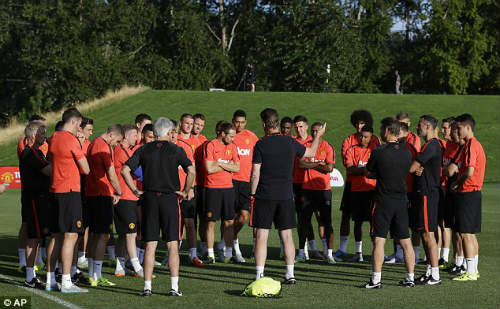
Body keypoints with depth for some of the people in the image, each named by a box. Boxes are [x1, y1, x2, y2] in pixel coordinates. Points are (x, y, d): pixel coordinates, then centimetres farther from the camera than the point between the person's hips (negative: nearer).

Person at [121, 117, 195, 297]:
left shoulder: (144, 150, 5)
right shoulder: (176, 150, -1)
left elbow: (125, 170, -1)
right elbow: (191, 171, -12)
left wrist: (136, 191, 5)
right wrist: (185, 192, 0)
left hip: (149, 198, 2)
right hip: (169, 198, -2)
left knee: (150, 246, 5)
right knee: (172, 245, 3)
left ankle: (147, 287, 3)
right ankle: (174, 287, -1)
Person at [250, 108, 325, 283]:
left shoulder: (261, 144, -7)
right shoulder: (290, 142, 3)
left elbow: (255, 174, -9)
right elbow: (311, 153, 20)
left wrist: (252, 194, 2)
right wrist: (318, 136, 37)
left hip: (264, 196, -3)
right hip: (286, 196, 3)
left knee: (262, 236, 0)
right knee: (287, 235, 10)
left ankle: (259, 275, -3)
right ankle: (290, 274, 10)